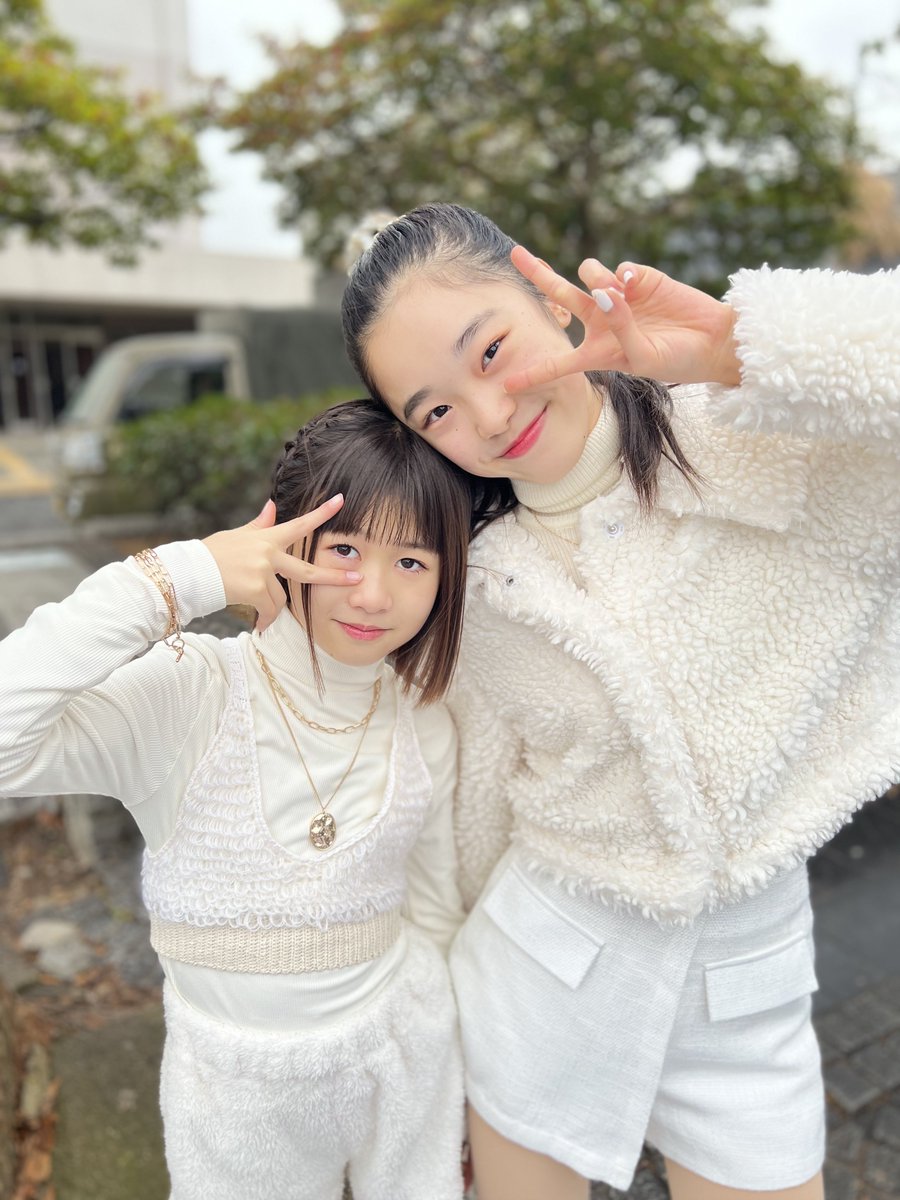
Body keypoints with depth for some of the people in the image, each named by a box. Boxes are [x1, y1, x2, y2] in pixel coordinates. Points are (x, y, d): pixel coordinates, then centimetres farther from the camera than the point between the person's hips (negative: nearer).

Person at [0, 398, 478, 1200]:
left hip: (400, 1056, 3)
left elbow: (436, 914, 4)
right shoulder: (190, 692, -20)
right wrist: (171, 579, -35)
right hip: (237, 1084, -2)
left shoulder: (426, 729, -8)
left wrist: (459, 1104, 14)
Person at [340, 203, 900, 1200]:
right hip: (542, 954, 2)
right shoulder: (479, 590, -7)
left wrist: (735, 349, -32)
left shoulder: (784, 442, -15)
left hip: (745, 976, -1)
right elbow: (479, 805, 4)